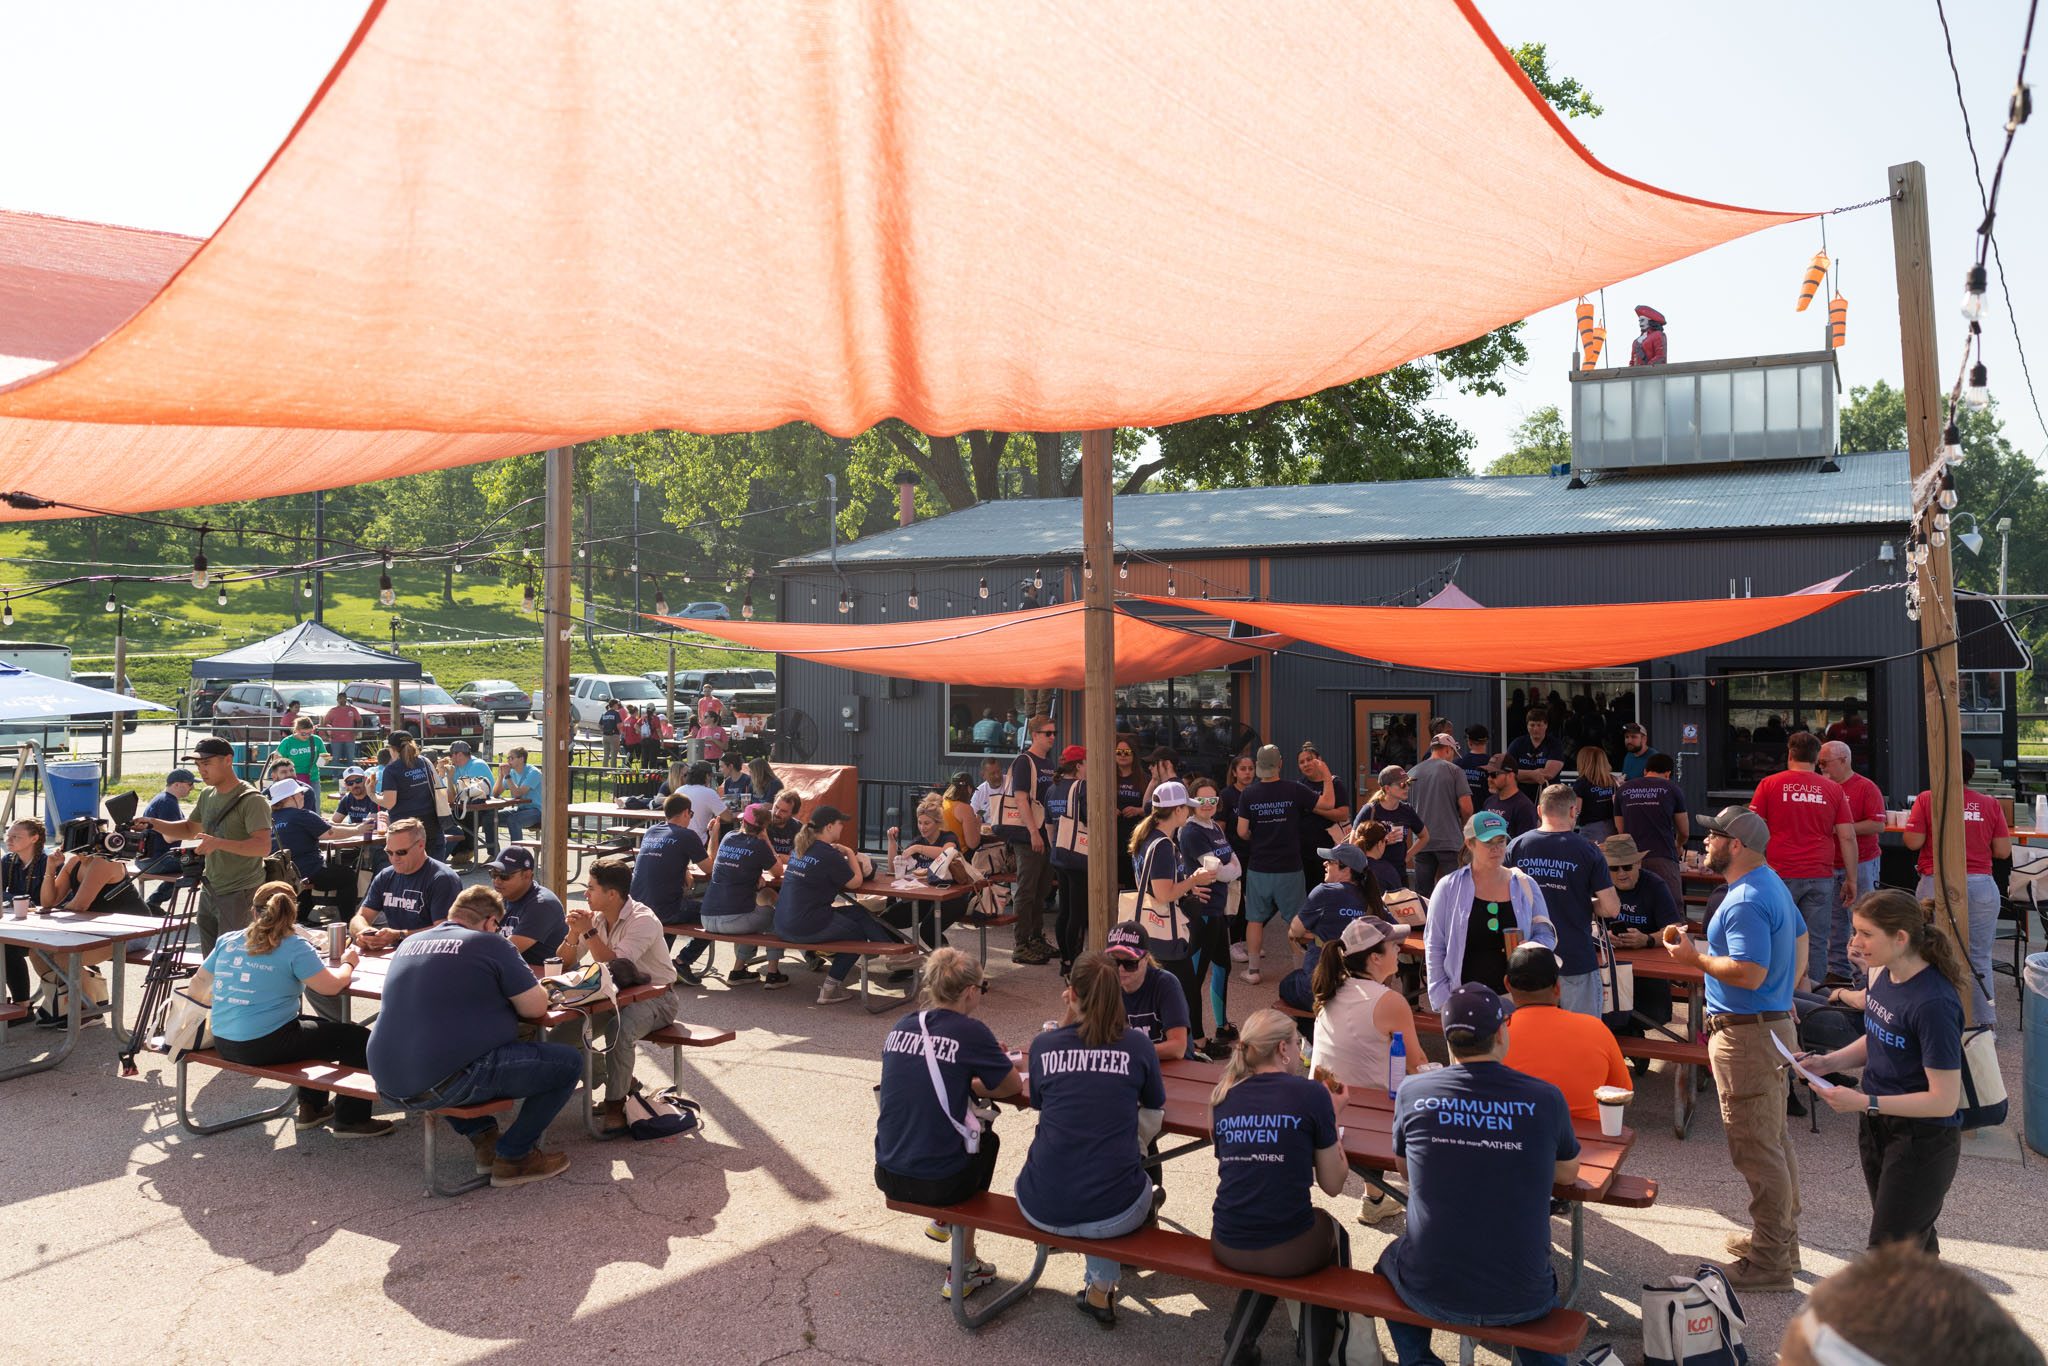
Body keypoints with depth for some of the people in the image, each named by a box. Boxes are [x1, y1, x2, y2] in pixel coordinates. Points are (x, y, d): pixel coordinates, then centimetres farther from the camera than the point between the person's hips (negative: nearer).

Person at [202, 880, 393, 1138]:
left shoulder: (226, 941, 6)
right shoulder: (294, 948, -13)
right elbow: (331, 986, -14)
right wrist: (347, 964, 7)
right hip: (265, 1045, -8)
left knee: (315, 1027, 33)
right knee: (359, 1038, 1)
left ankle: (311, 1108, 39)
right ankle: (351, 1120, 7)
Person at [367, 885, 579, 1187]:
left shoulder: (409, 944, 17)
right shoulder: (491, 944, -3)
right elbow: (535, 1008, -2)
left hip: (388, 1086, 8)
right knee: (568, 1062, -1)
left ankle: (484, 1138, 27)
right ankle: (513, 1156, 8)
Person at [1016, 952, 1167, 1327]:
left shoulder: (1044, 1045, -3)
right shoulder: (1138, 1045, -4)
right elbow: (1156, 1106, 15)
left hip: (1043, 1210, 2)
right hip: (1112, 1215, -2)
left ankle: (1099, 1284, 44)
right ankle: (1101, 1289, 33)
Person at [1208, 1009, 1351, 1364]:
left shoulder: (1224, 1097, 4)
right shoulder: (1312, 1095, -9)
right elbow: (1333, 1185, -1)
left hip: (1226, 1249, 4)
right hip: (1289, 1252, -3)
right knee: (1333, 1232, 31)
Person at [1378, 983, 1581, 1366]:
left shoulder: (1413, 1092, -9)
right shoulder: (1546, 1099, -10)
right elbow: (1568, 1174, 10)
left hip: (1430, 1293, 0)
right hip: (1521, 1301, 1)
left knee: (1390, 1262, 34)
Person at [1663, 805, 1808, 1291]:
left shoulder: (1746, 901, -23)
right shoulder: (1772, 884, 12)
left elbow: (1749, 973, -29)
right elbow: (1800, 940, 24)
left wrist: (1694, 957, -16)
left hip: (1748, 1035, -11)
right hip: (1773, 1023, 11)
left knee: (1756, 1150, -3)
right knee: (1774, 1141, 20)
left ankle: (1770, 1262, 5)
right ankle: (1781, 1237, 33)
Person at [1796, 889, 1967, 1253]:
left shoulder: (1934, 1004, -28)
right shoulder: (1883, 976, -2)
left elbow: (1944, 1100, -25)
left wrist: (1865, 1103, -26)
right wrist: (1829, 1062, 0)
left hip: (1923, 1140, -8)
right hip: (1877, 1128, 8)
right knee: (1913, 1239, 24)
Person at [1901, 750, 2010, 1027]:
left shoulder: (1926, 800, -5)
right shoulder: (1991, 804, 2)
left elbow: (1913, 842, -9)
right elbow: (2003, 851, 2)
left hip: (1936, 886, -2)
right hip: (1981, 887, 2)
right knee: (1979, 960, 9)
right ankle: (1984, 1024, 12)